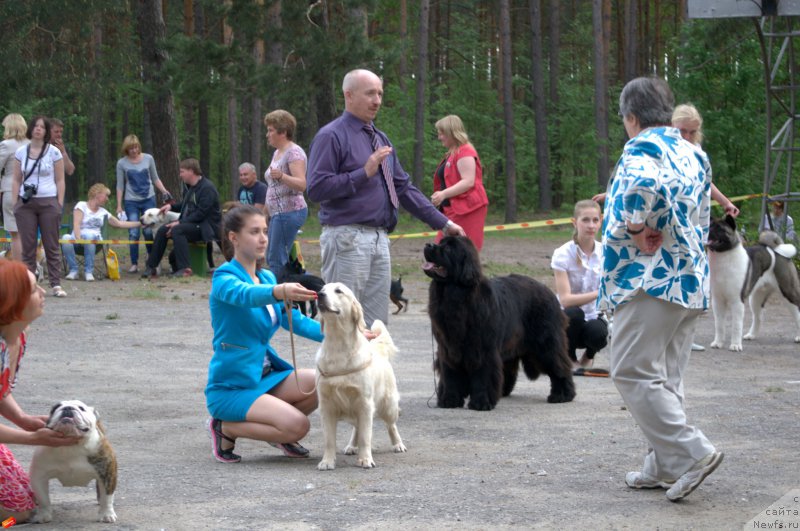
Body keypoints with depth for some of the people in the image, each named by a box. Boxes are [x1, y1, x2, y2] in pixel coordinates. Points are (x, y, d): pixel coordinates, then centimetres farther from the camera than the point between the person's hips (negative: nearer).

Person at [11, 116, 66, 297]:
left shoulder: (53, 152, 2)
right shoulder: (21, 152, 8)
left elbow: (60, 180, 2)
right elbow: (16, 180, 11)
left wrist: (60, 204, -4)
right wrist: (14, 203, 3)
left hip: (48, 202, -2)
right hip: (26, 203, 2)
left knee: (52, 245, -2)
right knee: (28, 246, 1)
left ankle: (56, 284, -1)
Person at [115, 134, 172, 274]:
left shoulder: (148, 159, 2)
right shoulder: (122, 163, 0)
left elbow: (155, 179, 12)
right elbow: (120, 186, 4)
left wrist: (164, 192, -2)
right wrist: (119, 206, 1)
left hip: (149, 199, 0)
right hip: (131, 202, 0)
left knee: (148, 231, -5)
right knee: (133, 233, -4)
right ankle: (134, 264, 2)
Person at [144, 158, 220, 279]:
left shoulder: (207, 188, -15)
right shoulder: (190, 187, 14)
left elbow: (201, 213, -22)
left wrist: (180, 223, -24)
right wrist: (171, 206, 6)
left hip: (205, 227, -9)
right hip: (189, 223, 9)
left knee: (177, 230, -32)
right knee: (162, 230, -7)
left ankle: (184, 269, -36)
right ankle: (151, 268, -5)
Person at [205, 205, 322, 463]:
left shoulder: (267, 277, 12)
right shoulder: (224, 277, -12)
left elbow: (297, 321, 11)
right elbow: (245, 295, -35)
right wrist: (279, 292, -57)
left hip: (264, 376, 7)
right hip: (231, 386, -7)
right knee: (297, 425, -25)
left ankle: (279, 433, 8)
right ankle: (226, 428, -4)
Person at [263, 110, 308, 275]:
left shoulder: (294, 152, -11)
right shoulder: (277, 153, 19)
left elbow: (302, 184, -22)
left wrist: (282, 176, -38)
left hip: (289, 211, -10)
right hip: (277, 212, 10)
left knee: (276, 261, -13)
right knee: (271, 258, 9)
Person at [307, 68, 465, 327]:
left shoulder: (380, 139, 18)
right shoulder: (331, 136, -7)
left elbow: (404, 187, 20)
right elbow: (316, 188, -16)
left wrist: (443, 223, 15)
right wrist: (364, 173, -19)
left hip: (379, 238, 8)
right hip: (348, 239, -8)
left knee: (377, 322, 8)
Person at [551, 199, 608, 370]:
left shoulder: (605, 253, -5)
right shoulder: (563, 254, -14)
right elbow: (565, 299, -23)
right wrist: (599, 293, -35)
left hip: (593, 318, 2)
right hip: (568, 322, -1)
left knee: (598, 332, -34)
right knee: (573, 313, -36)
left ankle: (589, 355, 5)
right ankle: (569, 358, -6)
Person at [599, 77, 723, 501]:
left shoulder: (642, 148, -10)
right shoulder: (694, 154, 18)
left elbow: (644, 184, -33)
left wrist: (637, 229, -19)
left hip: (650, 279, -9)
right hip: (691, 282, 9)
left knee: (634, 374, -7)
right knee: (664, 378, 13)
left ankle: (690, 453, -12)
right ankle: (665, 467, 13)